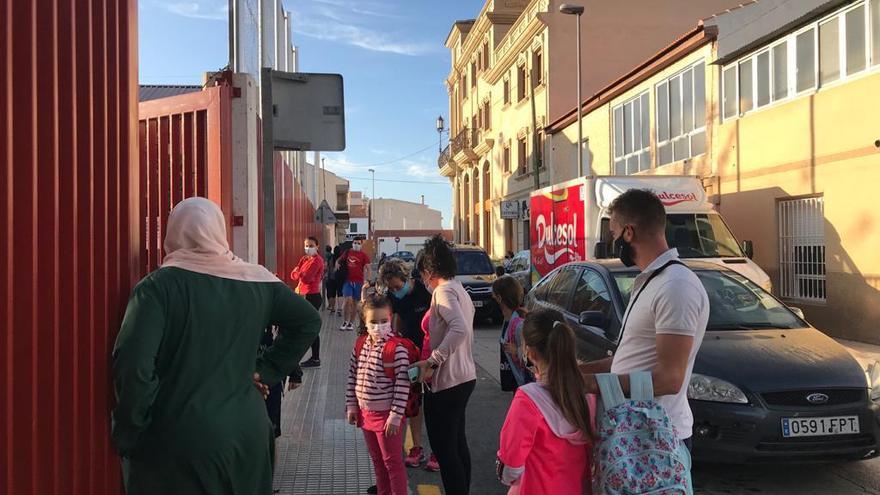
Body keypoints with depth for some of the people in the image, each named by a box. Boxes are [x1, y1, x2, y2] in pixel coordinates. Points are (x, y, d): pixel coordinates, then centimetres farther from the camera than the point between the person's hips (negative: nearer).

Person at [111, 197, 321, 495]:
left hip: (178, 441, -4)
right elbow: (308, 322, 10)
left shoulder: (158, 286, -12)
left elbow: (133, 364, -21)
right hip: (247, 432, 4)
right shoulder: (256, 282, 2)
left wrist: (127, 436, -9)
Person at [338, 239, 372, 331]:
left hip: (358, 282, -1)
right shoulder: (347, 253, 7)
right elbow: (338, 261, 23)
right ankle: (345, 321, 3)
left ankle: (351, 323, 18)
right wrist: (337, 264, 0)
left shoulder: (364, 255, 0)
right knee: (348, 300, -12)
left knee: (355, 302, 7)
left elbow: (368, 269, -3)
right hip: (347, 281, 1)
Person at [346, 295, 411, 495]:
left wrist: (395, 416, -19)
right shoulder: (361, 344, 1)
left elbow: (402, 384, -19)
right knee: (377, 460, 21)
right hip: (366, 413, 7)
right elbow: (353, 376, 9)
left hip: (387, 415, -7)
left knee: (392, 462, 6)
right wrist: (351, 406, 8)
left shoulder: (396, 349, -19)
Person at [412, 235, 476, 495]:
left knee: (444, 449, -1)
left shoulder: (444, 291, -17)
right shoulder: (459, 289, 12)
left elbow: (459, 329, -32)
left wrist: (432, 361, -29)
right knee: (457, 444, 20)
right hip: (464, 377, 10)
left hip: (446, 381, -10)